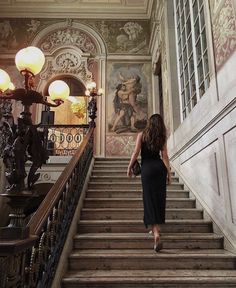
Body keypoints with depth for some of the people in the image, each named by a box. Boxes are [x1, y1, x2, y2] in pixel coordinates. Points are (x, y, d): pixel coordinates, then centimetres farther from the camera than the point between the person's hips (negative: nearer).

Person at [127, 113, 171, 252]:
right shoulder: (162, 138, 6)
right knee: (159, 197, 14)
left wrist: (129, 167, 5)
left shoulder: (142, 135, 1)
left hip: (146, 168, -2)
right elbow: (165, 156, 1)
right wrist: (169, 173, 4)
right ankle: (156, 227, 25)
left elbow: (136, 153, -4)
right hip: (160, 167, 3)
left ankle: (156, 234, -13)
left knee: (150, 199, -3)